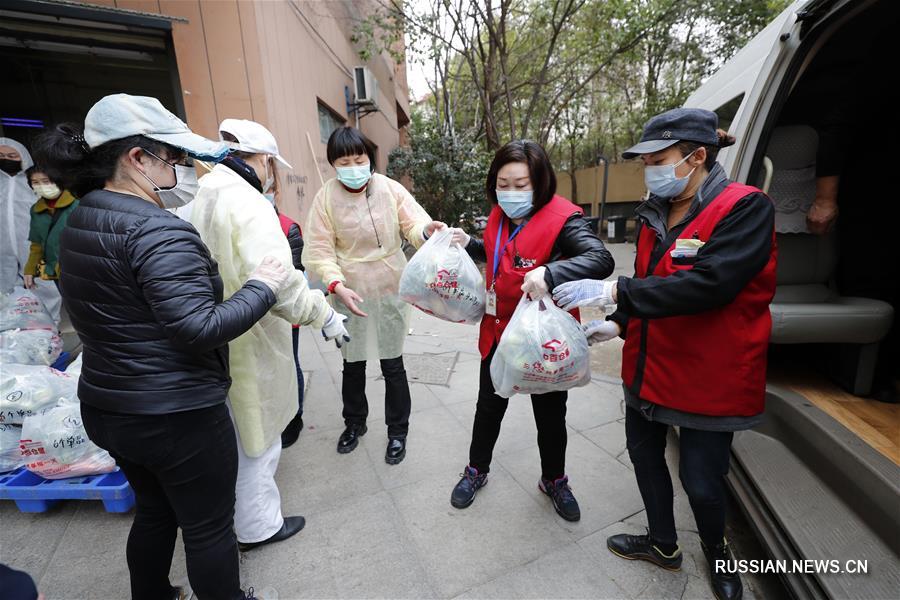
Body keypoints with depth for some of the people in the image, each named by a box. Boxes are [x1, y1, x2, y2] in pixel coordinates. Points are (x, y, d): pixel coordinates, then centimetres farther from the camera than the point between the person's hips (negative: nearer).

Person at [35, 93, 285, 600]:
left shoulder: (80, 221, 6)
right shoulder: (157, 232, -24)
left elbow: (122, 309, 10)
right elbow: (201, 329, -30)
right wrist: (262, 286, -18)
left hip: (107, 406, 9)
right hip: (176, 415, -9)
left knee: (154, 511, 29)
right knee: (209, 527, 13)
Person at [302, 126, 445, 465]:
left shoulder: (390, 188, -6)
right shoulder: (326, 197, -6)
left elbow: (413, 224, -9)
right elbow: (318, 250, -8)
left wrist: (426, 229, -34)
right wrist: (337, 286, -24)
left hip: (390, 289, 0)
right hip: (350, 292, 1)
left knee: (392, 364, 8)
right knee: (353, 363, 17)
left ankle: (397, 431, 30)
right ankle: (354, 422, 43)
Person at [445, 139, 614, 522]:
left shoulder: (563, 218, -18)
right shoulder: (499, 216, 3)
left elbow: (602, 260, -31)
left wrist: (550, 273, -46)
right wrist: (469, 244, 2)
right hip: (499, 330, 5)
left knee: (550, 415, 15)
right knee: (489, 407, 19)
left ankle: (554, 481, 42)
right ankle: (476, 472, 42)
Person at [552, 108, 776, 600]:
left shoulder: (746, 208, -16)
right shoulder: (654, 213, 4)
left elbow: (709, 283, -31)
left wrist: (612, 291, -32)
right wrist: (619, 323, -2)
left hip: (708, 376, -6)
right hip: (647, 366, 7)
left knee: (702, 481, 9)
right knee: (644, 454, 19)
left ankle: (716, 548, 45)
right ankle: (663, 544, 45)